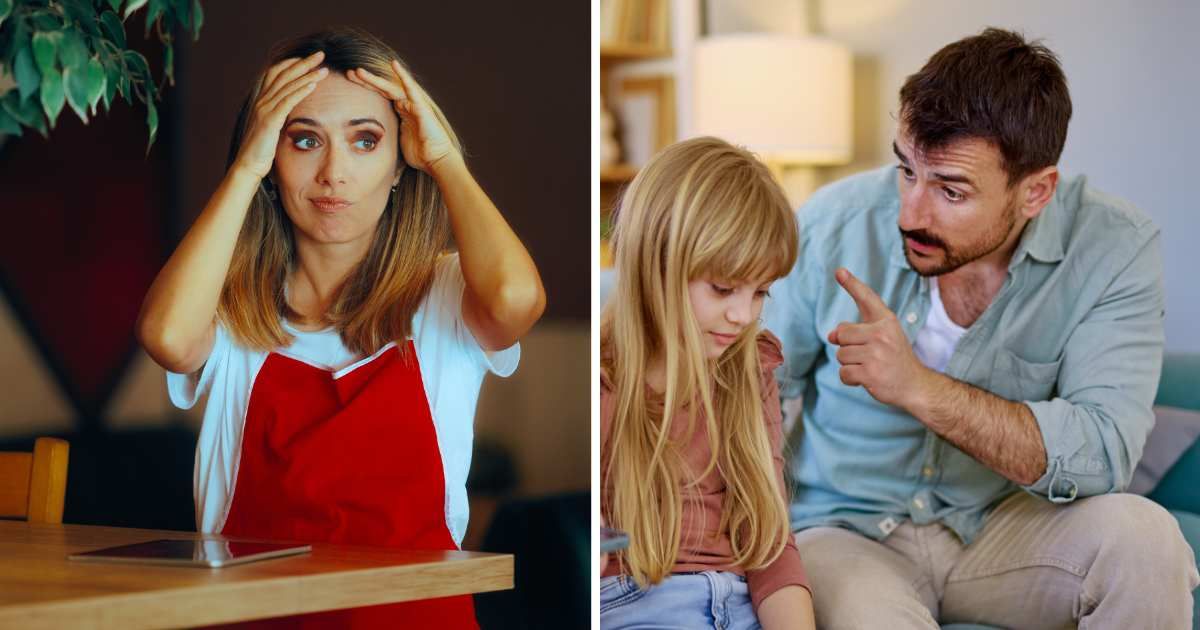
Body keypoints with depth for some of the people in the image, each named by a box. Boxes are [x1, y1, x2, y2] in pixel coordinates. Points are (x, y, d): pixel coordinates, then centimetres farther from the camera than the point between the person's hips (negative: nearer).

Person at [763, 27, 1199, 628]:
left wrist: (918, 387, -32)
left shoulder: (1113, 248, -14)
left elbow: (1102, 455, -23)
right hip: (846, 530, -2)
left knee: (1139, 534, -26)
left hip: (1003, 528, 3)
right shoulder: (832, 225, -13)